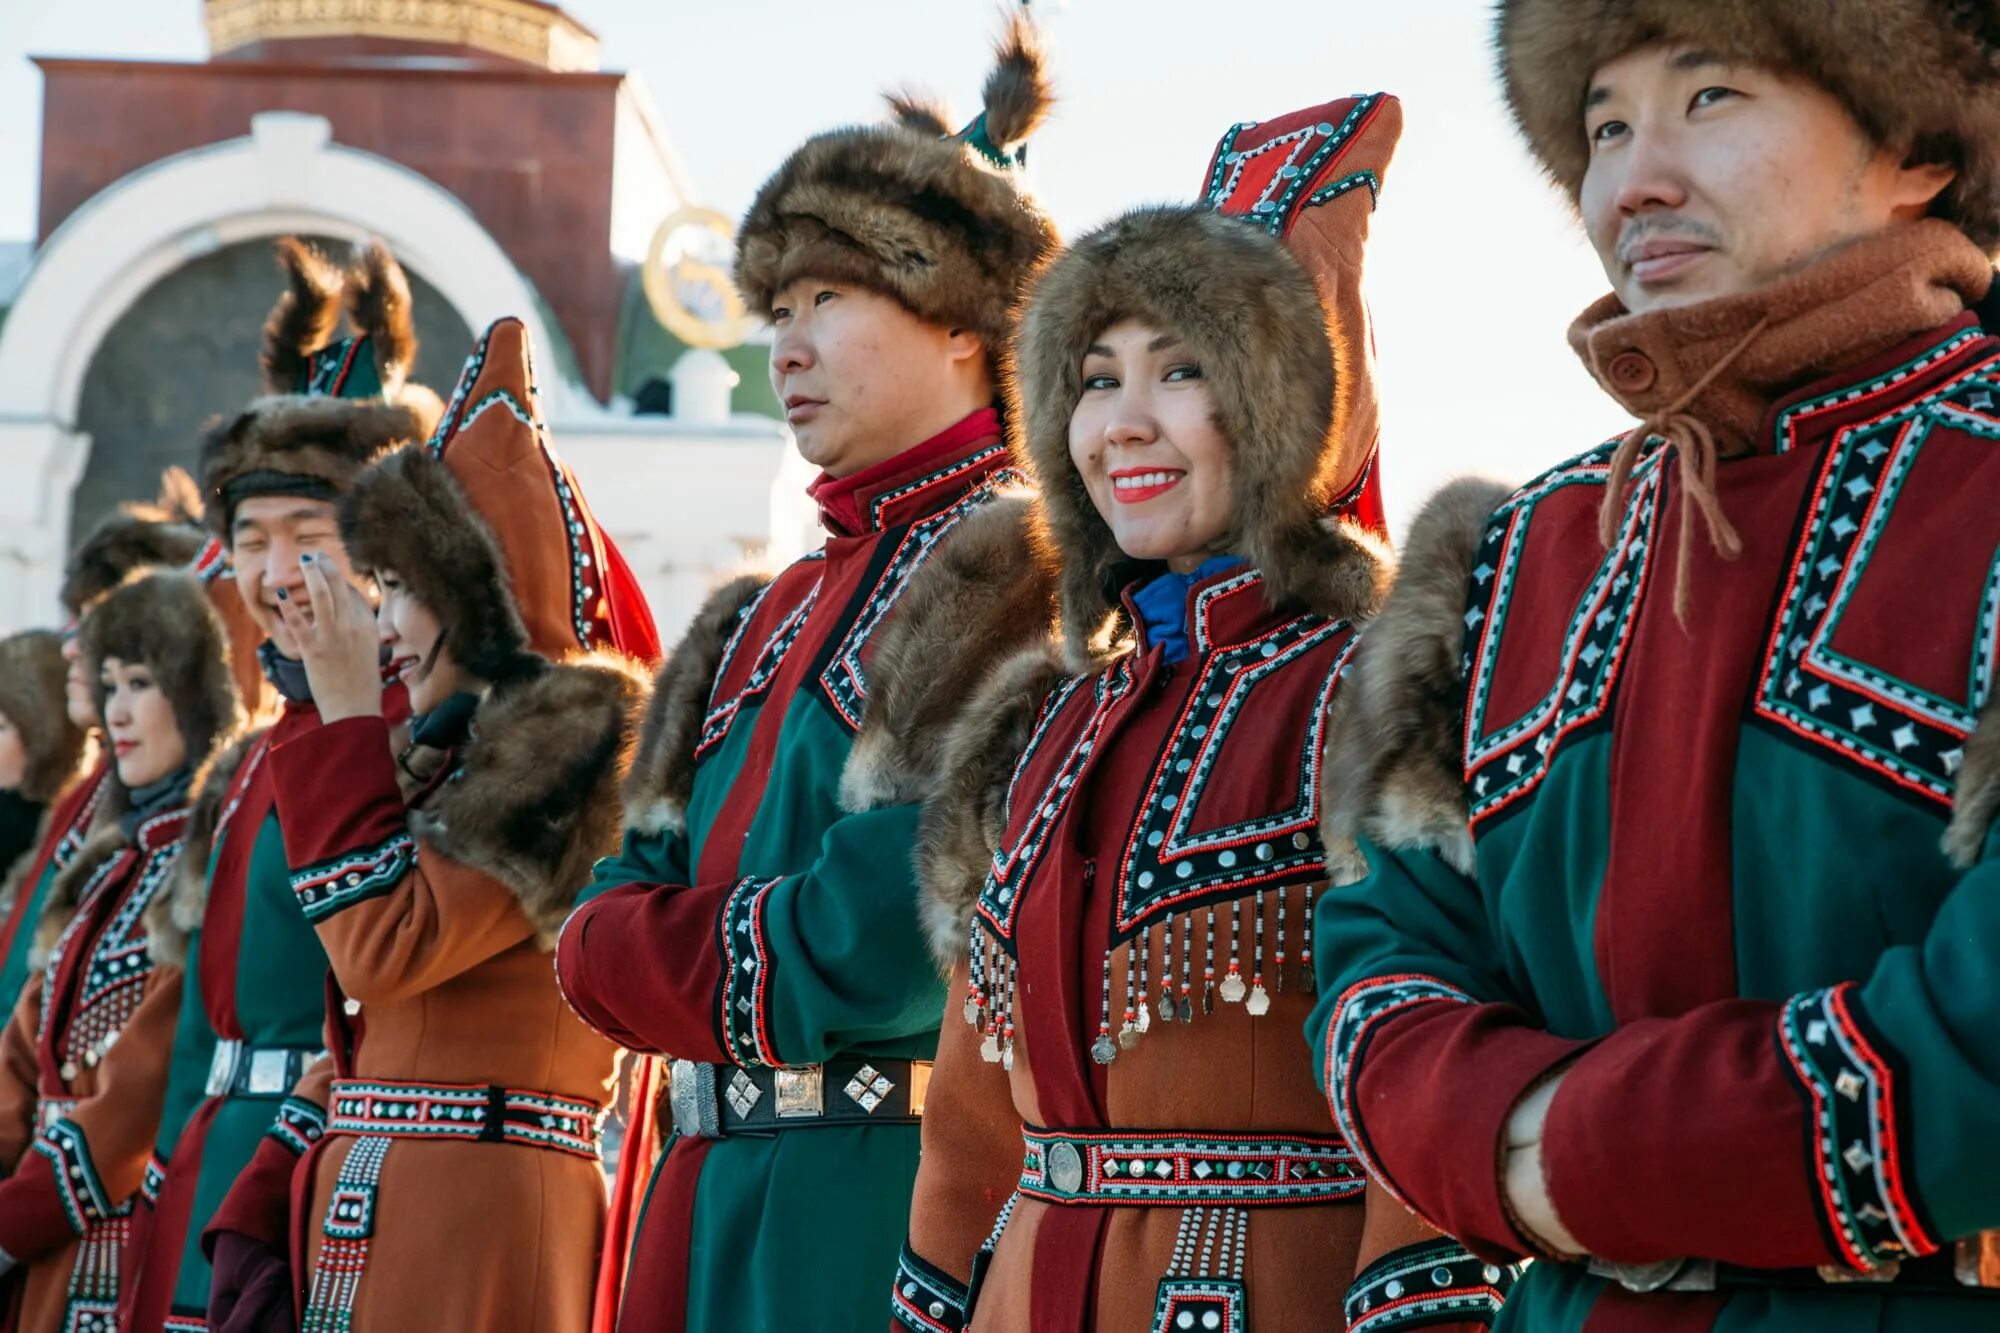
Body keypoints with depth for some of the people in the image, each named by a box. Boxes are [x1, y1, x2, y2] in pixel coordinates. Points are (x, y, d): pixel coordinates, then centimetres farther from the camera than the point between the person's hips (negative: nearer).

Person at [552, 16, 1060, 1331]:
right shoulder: (783, 609, 20)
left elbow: (884, 940, -19)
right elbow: (610, 922, 16)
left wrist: (669, 966, -4)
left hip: (898, 1213, -8)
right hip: (719, 1201, 8)